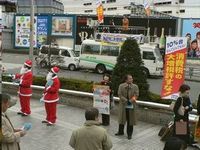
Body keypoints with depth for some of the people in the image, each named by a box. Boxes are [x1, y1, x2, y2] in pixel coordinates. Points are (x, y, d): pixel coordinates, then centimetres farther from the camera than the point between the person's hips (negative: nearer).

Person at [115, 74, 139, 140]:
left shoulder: (135, 86, -4)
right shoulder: (121, 86, -3)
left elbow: (136, 95, -7)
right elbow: (120, 95, -8)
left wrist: (131, 100, -23)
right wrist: (126, 101, -17)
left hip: (131, 105, -1)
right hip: (123, 105, 1)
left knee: (130, 120, 6)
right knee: (121, 118, 15)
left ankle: (129, 134, 18)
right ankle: (121, 131, 33)